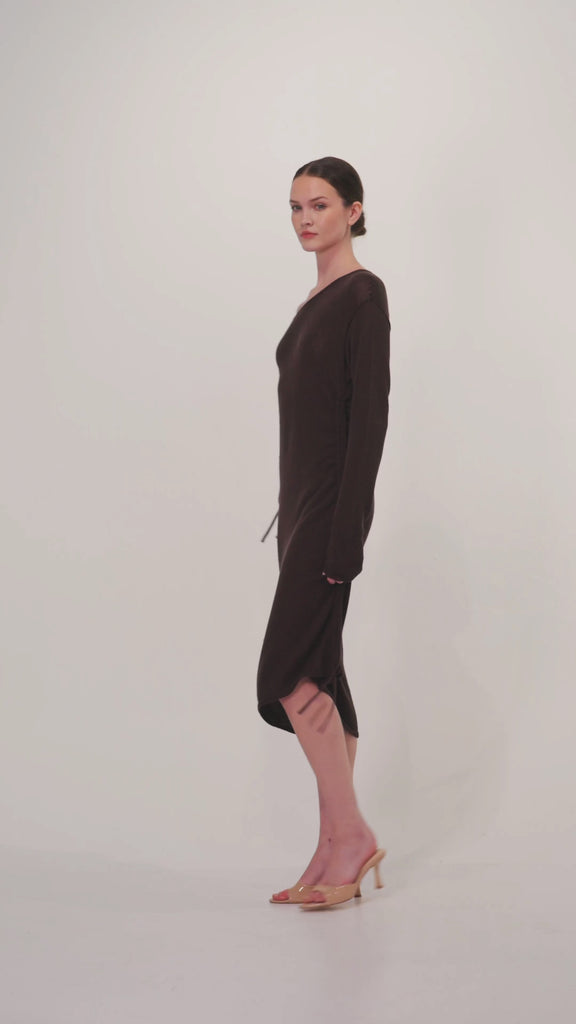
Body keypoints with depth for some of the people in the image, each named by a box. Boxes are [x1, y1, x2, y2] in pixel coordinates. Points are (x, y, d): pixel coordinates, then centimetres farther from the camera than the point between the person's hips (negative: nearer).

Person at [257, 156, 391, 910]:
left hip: (332, 502, -10)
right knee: (317, 673, 9)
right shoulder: (318, 299, 17)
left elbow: (370, 415, -17)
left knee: (287, 671, -9)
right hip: (301, 500, 10)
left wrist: (347, 533, -22)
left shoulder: (364, 293, -11)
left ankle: (352, 834, 3)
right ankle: (338, 852, 15)